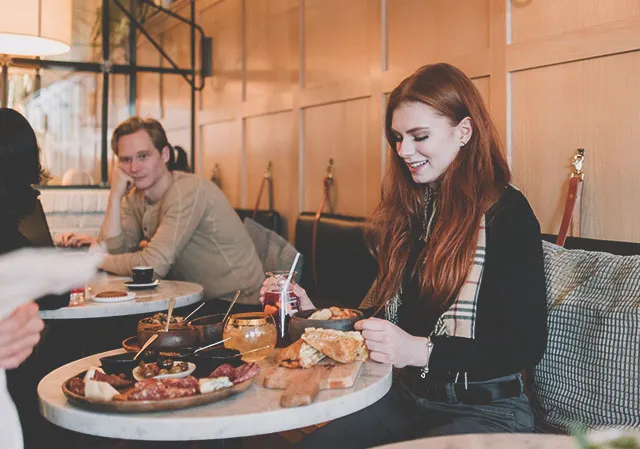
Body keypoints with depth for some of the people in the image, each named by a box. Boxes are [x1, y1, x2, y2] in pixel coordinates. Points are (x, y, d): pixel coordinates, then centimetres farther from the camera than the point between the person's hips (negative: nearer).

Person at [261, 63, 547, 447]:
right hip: (408, 398, 6)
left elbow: (527, 344, -16)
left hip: (487, 412, -6)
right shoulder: (409, 210, 9)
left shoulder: (506, 214, -12)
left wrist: (420, 350, -26)